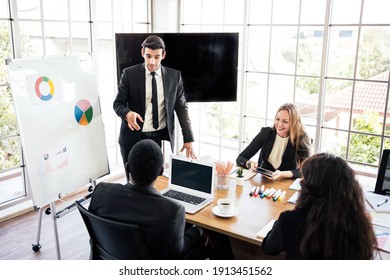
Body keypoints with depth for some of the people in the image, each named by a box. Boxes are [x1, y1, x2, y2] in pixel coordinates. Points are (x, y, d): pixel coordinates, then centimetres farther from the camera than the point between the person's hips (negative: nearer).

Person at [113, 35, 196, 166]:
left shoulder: (174, 76, 2)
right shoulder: (129, 74, -2)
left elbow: (181, 107, 5)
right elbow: (118, 103, 0)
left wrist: (188, 139, 0)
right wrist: (127, 113, -24)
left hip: (162, 138, 1)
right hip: (133, 138, 0)